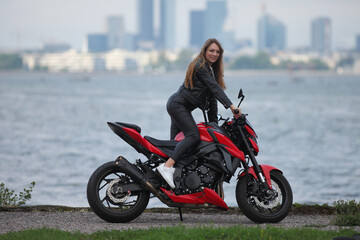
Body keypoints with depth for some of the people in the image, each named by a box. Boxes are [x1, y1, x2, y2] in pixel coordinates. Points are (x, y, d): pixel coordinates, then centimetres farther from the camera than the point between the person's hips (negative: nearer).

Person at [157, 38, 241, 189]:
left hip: (182, 107, 10)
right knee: (194, 136, -24)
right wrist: (231, 106, -30)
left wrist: (214, 123, 10)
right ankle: (167, 166, -33)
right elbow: (214, 87, -23)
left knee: (176, 142, 5)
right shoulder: (200, 66, -12)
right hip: (178, 104, -10)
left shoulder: (212, 69, 17)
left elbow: (212, 96, 15)